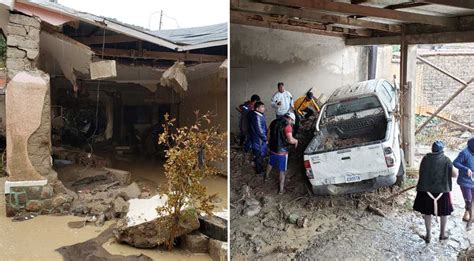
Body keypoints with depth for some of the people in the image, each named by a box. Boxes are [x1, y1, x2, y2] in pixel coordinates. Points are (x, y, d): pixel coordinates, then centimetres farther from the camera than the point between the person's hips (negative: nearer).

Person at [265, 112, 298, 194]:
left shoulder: (274, 122, 2)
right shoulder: (287, 125, -20)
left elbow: (270, 134, 15)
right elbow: (290, 140, -27)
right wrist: (296, 141, -7)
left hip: (272, 148, 6)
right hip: (282, 151, -6)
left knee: (270, 163, 31)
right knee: (282, 170, 8)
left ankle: (267, 176, 54)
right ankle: (281, 189, 16)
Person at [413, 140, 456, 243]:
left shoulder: (426, 158, -5)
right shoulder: (445, 160, -9)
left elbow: (421, 174, 1)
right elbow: (454, 174, -4)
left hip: (426, 189, 1)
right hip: (442, 189, -1)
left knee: (427, 212, 14)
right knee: (444, 212, 19)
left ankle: (428, 235, 19)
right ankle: (442, 234, 30)